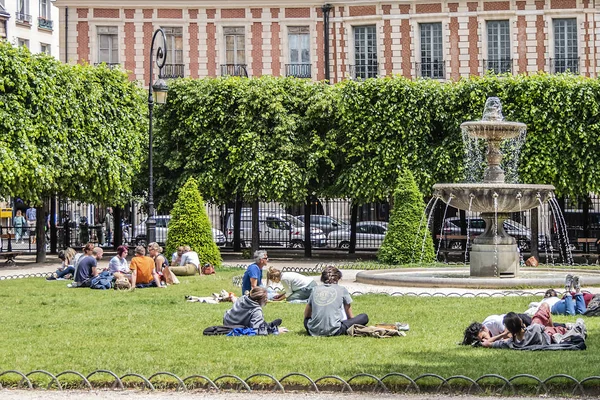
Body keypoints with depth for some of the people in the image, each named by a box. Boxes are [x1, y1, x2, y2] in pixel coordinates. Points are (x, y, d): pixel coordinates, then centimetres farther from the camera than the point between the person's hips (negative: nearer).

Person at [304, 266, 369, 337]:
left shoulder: (315, 289, 15)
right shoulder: (342, 289, 8)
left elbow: (306, 315, 25)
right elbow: (350, 316, 16)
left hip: (314, 331, 3)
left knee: (307, 319, 37)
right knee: (364, 317, 8)